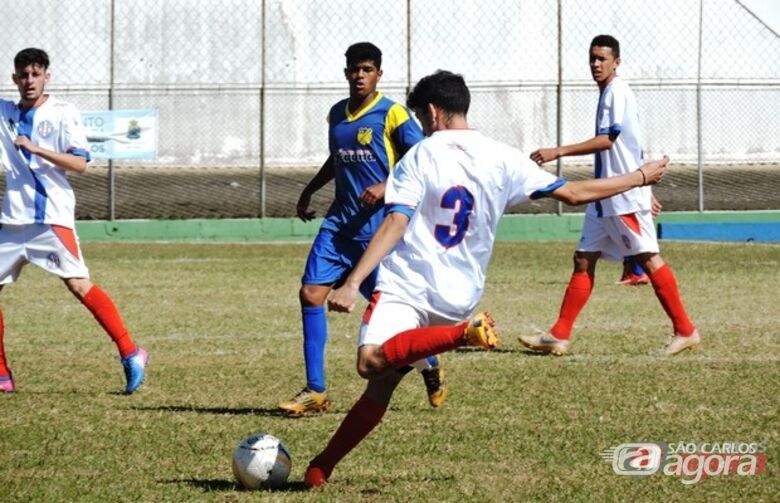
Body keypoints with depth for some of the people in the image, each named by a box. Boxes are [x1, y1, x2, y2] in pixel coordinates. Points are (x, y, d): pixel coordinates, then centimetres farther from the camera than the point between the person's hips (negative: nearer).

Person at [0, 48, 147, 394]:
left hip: (51, 218, -6)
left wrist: (36, 149, -20)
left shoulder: (63, 114, -3)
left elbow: (80, 163, -11)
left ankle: (130, 354, -10)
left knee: (79, 285, -14)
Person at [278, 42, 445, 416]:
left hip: (379, 224, -6)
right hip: (340, 221, 6)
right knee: (311, 293, -7)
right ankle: (315, 391, -3)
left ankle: (430, 365, 28)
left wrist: (385, 187, -21)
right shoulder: (337, 114, 12)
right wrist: (309, 191, 24)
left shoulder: (391, 115, -8)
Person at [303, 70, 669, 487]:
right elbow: (573, 193, 10)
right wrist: (641, 178, 23)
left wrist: (352, 284, -17)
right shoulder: (502, 158, 8)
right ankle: (323, 465, 4)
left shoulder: (421, 156, -1)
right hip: (460, 297, 6)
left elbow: (395, 224, -12)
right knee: (382, 382, 11)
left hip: (406, 285, -6)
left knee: (372, 361, -28)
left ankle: (460, 335, -35)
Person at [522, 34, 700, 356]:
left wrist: (558, 152, -22)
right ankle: (559, 336, 6)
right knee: (584, 259, 6)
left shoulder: (617, 92, -12)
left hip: (626, 196, -10)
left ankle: (685, 331, -4)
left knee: (647, 257, -8)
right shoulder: (607, 94, 18)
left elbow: (607, 139, -20)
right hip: (605, 195, 10)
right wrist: (643, 189, 27)